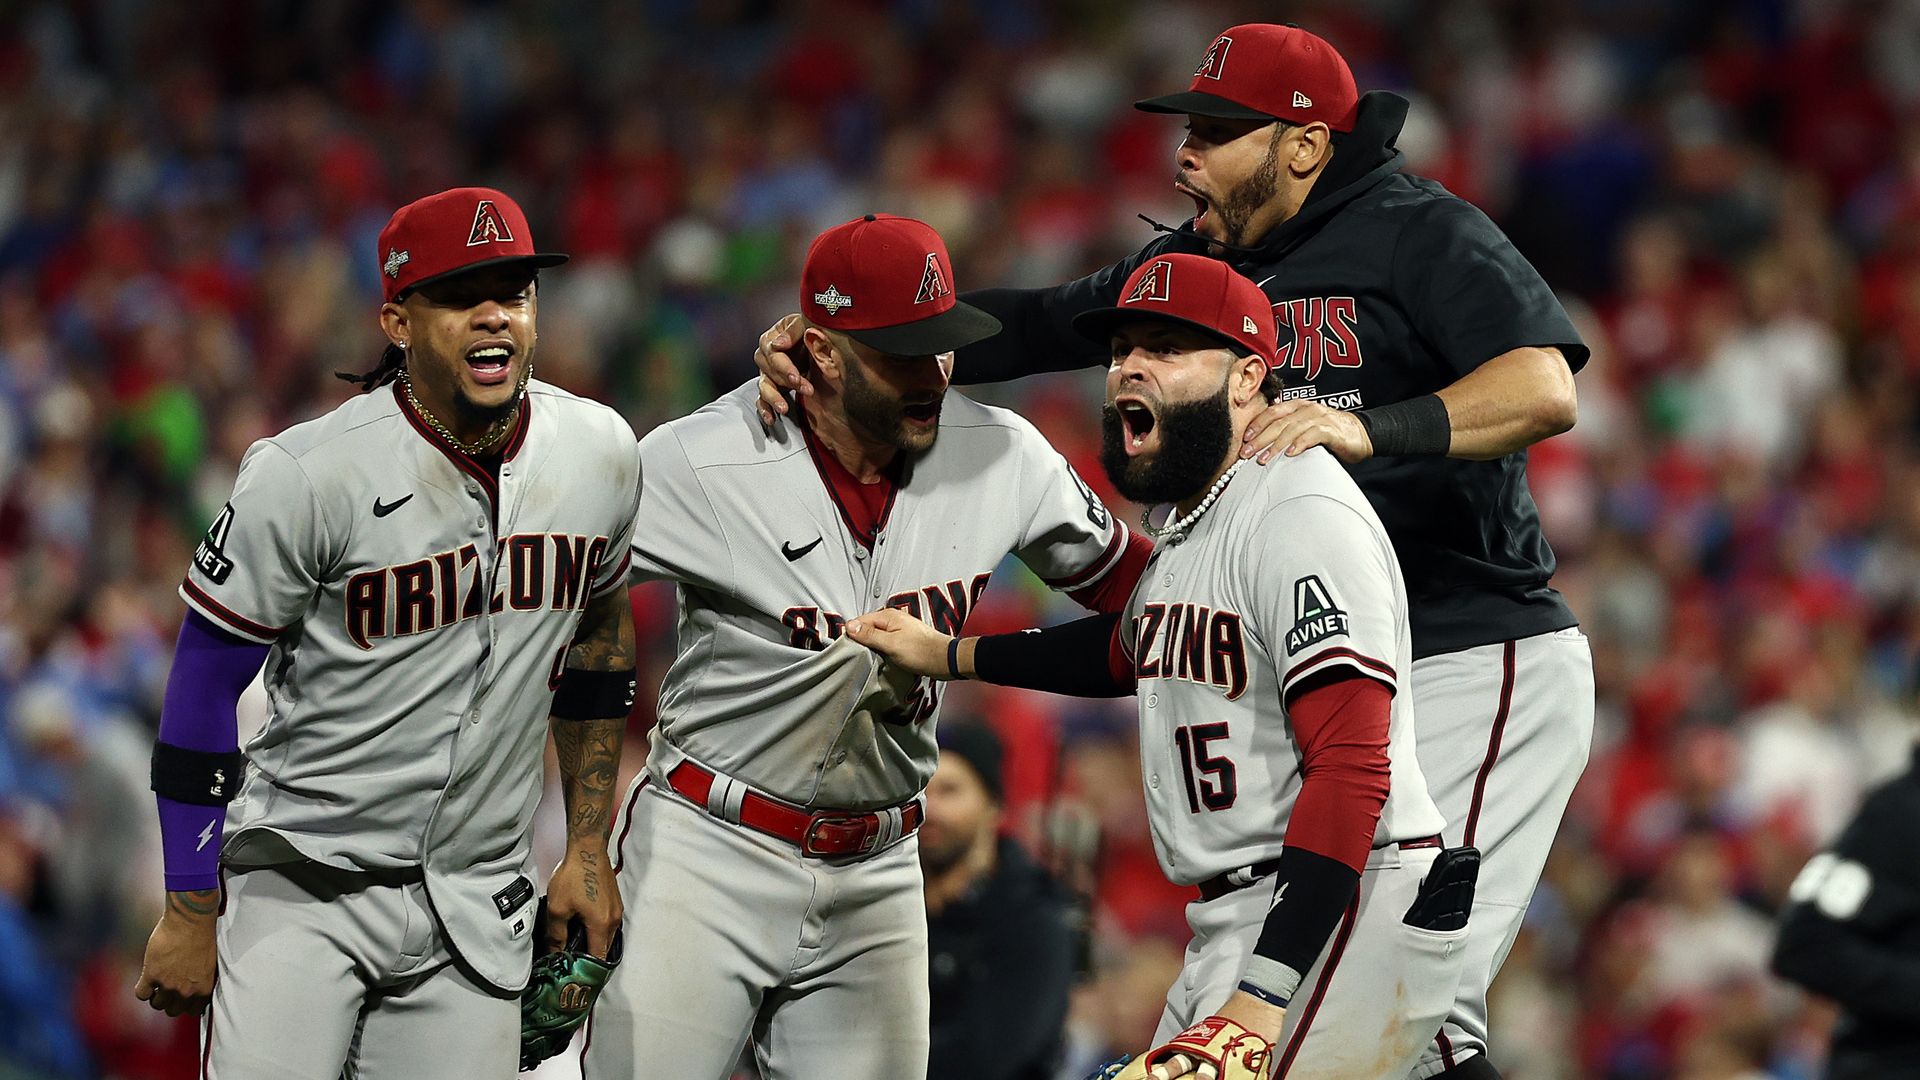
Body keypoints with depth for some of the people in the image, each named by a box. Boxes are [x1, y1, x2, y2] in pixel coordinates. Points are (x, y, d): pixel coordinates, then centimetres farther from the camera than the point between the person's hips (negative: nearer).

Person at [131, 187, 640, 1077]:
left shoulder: (598, 453, 1)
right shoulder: (308, 475, -15)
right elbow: (204, 681, -9)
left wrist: (587, 850, 16)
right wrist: (190, 912, -9)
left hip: (476, 904, 4)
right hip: (300, 893, -4)